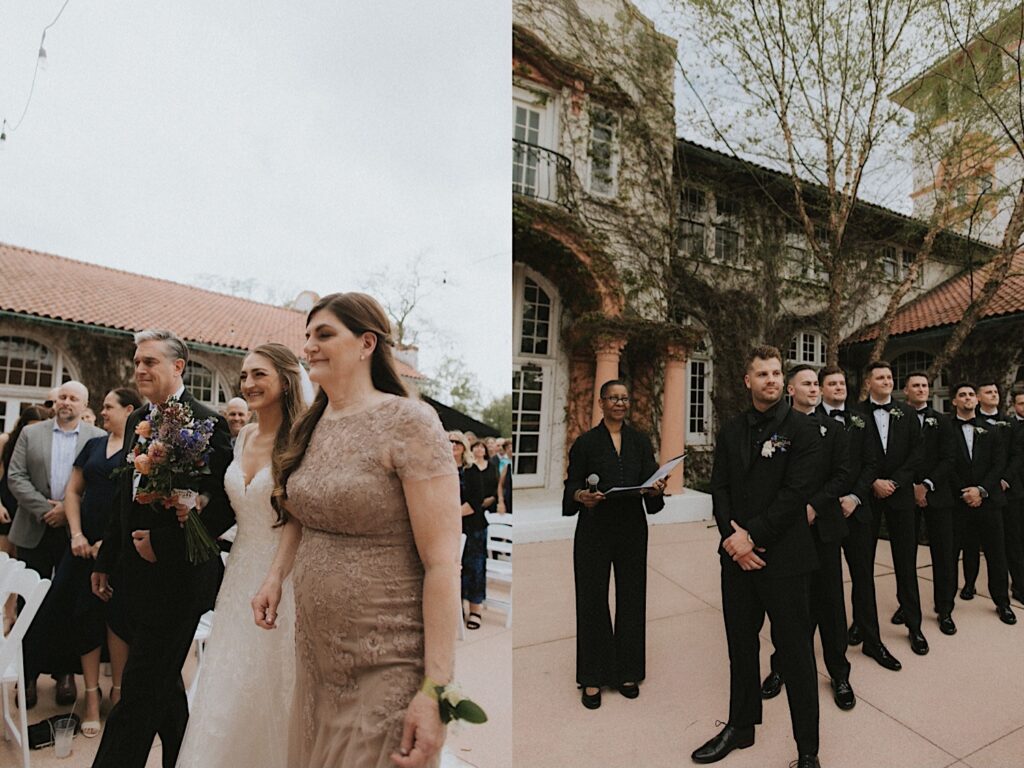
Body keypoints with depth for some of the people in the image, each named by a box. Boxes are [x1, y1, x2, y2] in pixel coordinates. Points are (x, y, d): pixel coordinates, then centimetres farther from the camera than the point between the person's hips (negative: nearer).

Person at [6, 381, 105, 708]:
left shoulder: (98, 437, -1)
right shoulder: (30, 433, 6)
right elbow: (15, 476, -1)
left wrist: (69, 510, -14)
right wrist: (43, 509, -12)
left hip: (76, 531, -1)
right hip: (35, 531, 2)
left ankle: (65, 672, 21)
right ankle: (29, 673, 22)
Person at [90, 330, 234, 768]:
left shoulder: (207, 424, -16)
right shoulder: (136, 421, 10)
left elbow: (225, 506, -19)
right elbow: (124, 498, 17)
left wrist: (163, 543, -17)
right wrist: (106, 561, 18)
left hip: (177, 579, -8)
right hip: (138, 576, 8)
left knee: (139, 694, 1)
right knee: (163, 684, 21)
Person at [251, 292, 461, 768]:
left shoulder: (407, 422, -18)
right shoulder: (311, 428, 5)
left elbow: (442, 563, -20)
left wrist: (435, 688, -21)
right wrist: (275, 576, 4)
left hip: (386, 668, -7)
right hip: (314, 653, 7)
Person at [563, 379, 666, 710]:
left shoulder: (640, 440, 8)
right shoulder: (585, 442, 0)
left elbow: (650, 480, 2)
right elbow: (572, 487, -1)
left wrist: (656, 490, -20)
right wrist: (581, 496, -22)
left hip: (632, 530, 3)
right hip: (594, 530, -2)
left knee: (631, 598, 9)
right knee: (592, 600, 3)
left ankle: (626, 671, 26)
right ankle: (593, 677, 17)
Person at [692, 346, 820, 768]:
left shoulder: (801, 428, -6)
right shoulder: (730, 430, 8)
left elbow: (796, 492, -14)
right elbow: (720, 488, 5)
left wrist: (753, 536, -15)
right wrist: (733, 536, -9)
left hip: (783, 556, -4)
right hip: (737, 556, 5)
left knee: (795, 653, 7)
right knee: (740, 645, 17)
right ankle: (740, 726, 35)